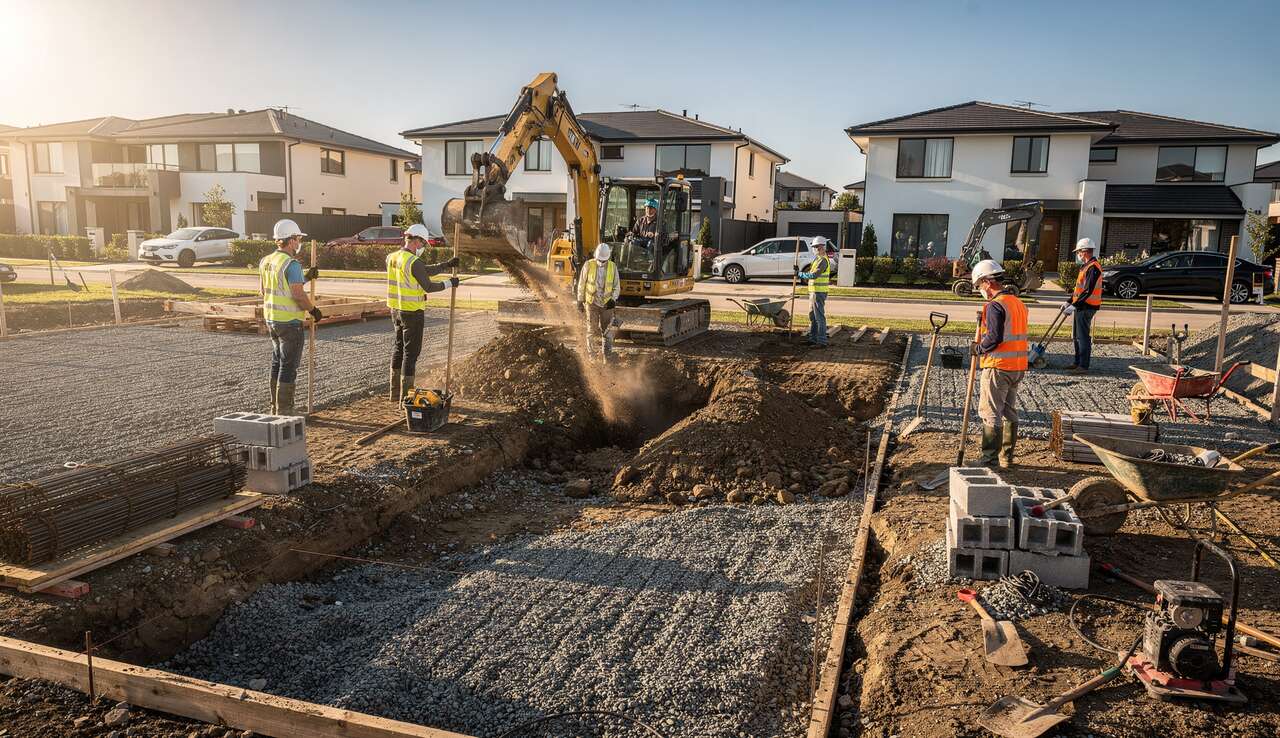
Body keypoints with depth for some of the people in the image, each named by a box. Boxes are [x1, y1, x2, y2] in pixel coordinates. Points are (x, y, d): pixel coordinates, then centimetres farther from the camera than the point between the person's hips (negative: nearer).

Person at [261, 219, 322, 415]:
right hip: (289, 321, -9)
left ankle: (275, 407, 26)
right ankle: (284, 411, 2)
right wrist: (314, 310, -7)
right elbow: (298, 295, -22)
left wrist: (306, 277, 17)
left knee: (277, 362, 19)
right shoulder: (291, 264, -18)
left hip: (271, 318, 9)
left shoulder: (265, 261, 8)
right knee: (289, 366, -2)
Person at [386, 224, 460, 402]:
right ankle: (406, 396, 3)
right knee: (411, 352, -1)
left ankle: (395, 392, 27)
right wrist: (449, 283, 0)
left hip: (396, 309, 8)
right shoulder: (414, 262, -20)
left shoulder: (391, 258, 6)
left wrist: (447, 265, 9)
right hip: (412, 312, -8)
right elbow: (429, 287, -14)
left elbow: (425, 271, 8)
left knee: (398, 347, 19)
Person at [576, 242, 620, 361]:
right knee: (592, 330, 5)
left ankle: (607, 356, 7)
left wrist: (613, 299, -9)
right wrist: (580, 300, 5)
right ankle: (591, 354, 19)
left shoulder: (613, 267, -1)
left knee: (607, 331, 1)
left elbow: (617, 286, 6)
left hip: (607, 304, 1)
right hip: (592, 303, -1)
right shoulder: (588, 265, -5)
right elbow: (581, 284, 4)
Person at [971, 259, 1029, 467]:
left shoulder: (995, 305, -15)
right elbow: (1014, 335, 16)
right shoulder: (1019, 303, 13)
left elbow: (994, 337, -23)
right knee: (1010, 412, 16)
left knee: (991, 414, -2)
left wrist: (978, 349, -7)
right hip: (1018, 366, 9)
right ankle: (1007, 457, 23)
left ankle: (989, 459, 1)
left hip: (998, 366, -9)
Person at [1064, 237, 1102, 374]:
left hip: (1086, 307, -10)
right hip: (1080, 306, 10)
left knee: (1083, 337, -7)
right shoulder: (1086, 266, 17)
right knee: (1077, 336, 16)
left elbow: (1088, 291, -24)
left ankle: (1083, 366, -4)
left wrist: (1074, 305, -24)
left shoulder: (1093, 267, -17)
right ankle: (1077, 362, 25)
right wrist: (1069, 302, 20)